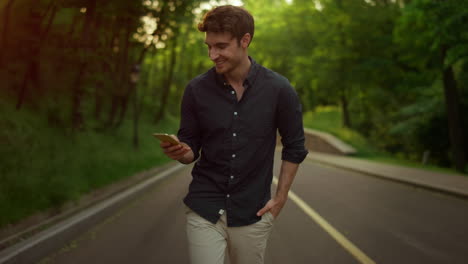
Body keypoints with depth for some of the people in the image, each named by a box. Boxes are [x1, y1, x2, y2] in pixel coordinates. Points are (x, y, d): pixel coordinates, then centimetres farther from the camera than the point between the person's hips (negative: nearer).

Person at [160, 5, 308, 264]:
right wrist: (180, 152, -18)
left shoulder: (278, 89, -8)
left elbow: (294, 147, 3)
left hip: (252, 214, 0)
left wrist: (280, 198, 1)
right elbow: (191, 148, 4)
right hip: (204, 210, 0)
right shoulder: (196, 89, -5)